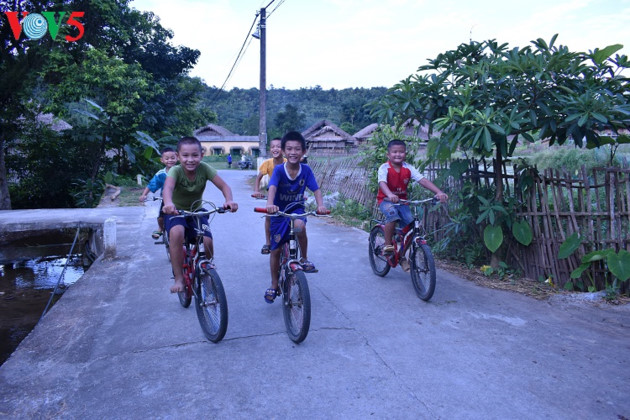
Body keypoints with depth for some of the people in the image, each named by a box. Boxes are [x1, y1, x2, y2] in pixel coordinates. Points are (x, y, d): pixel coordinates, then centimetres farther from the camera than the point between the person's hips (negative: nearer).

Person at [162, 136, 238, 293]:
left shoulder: (204, 168, -18)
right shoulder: (175, 171, -24)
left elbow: (224, 186, -24)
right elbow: (167, 188, -44)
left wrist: (229, 200, -46)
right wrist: (168, 203, -66)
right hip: (176, 212, -2)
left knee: (207, 242, -20)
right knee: (176, 232, -34)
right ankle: (179, 279, -20)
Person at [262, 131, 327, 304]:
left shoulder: (306, 170, -12)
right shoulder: (279, 169, -19)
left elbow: (316, 189, -16)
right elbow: (272, 187, -34)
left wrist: (320, 205, -36)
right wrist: (270, 204, -54)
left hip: (297, 209, 0)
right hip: (279, 212, 0)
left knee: (300, 226, -35)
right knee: (275, 249, 5)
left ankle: (304, 260, -10)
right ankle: (274, 286, 24)